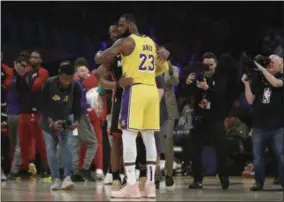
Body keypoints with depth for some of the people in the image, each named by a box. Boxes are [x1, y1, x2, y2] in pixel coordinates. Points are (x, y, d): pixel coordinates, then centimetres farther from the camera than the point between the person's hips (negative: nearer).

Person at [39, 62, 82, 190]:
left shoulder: (76, 87, -21)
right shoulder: (48, 84, -25)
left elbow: (77, 108, -14)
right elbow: (43, 107, -22)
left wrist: (76, 121, -33)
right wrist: (51, 122, -35)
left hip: (66, 118, 0)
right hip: (49, 119, 0)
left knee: (67, 146, -16)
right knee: (50, 149, -5)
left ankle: (67, 178, -22)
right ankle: (56, 179, -1)